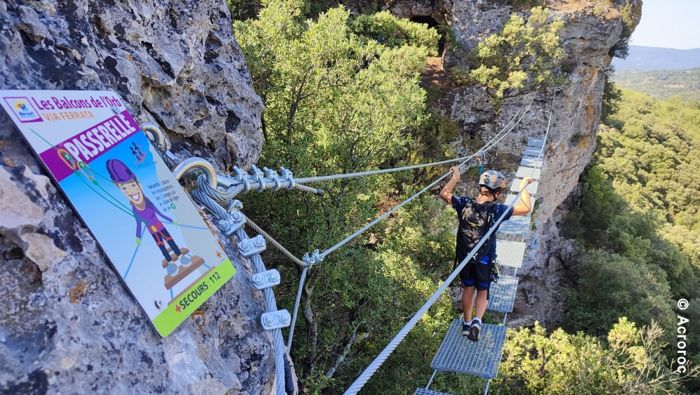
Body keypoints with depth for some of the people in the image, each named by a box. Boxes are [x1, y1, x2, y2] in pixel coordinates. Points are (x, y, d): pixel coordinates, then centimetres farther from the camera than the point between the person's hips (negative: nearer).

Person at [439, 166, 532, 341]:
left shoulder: (464, 203, -11)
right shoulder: (496, 210, -19)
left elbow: (444, 194, 3)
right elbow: (526, 208, -16)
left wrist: (455, 177, 14)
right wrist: (523, 187, -3)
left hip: (464, 256, 3)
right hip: (485, 259, -3)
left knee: (467, 289, 19)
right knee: (483, 291, 15)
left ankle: (467, 324, 32)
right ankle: (477, 320, -6)